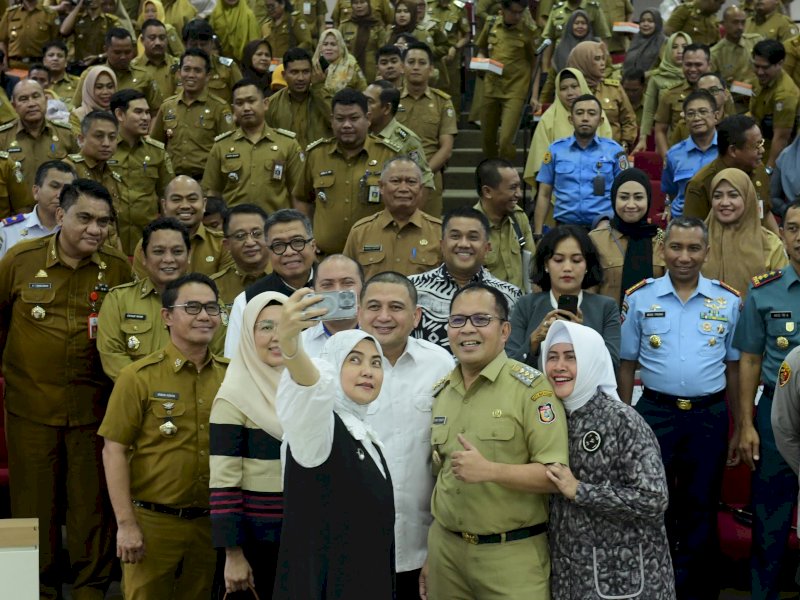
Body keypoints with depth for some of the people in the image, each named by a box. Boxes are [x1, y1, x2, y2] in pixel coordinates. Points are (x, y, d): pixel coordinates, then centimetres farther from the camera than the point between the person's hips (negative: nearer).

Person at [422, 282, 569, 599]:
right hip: (446, 549, 5)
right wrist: (429, 555, 16)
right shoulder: (440, 392, 8)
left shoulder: (531, 387, -11)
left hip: (513, 555, -5)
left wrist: (489, 470, -27)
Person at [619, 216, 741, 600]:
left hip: (709, 417, 1)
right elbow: (626, 365, 3)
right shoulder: (639, 298, -1)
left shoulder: (729, 301, 2)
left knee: (700, 509, 11)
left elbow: (734, 367, 7)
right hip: (655, 413, -1)